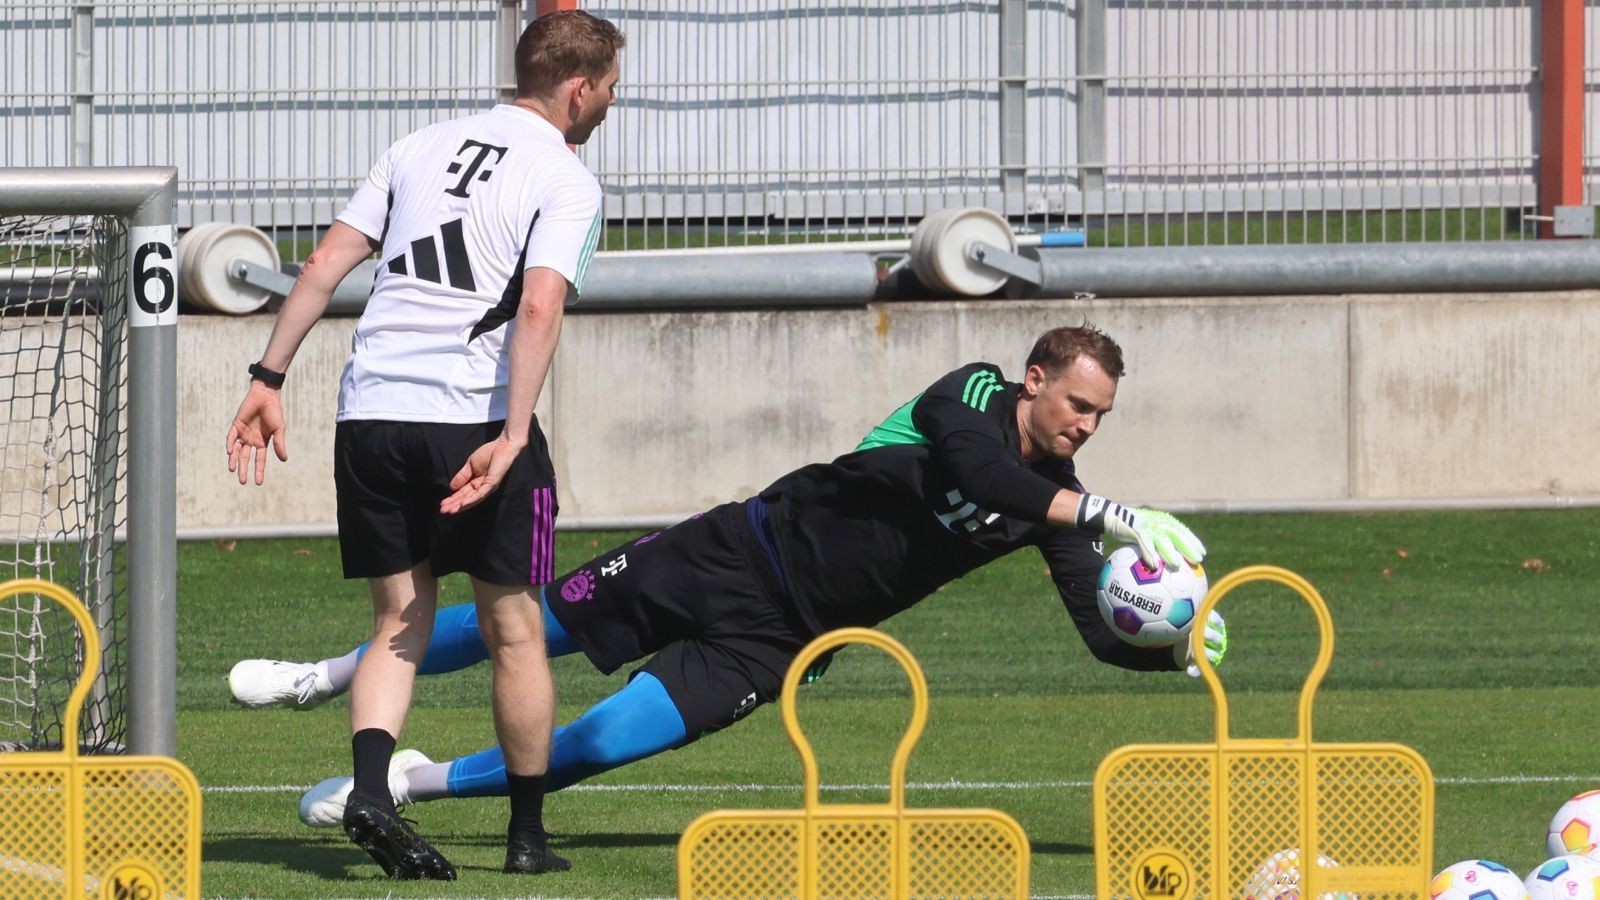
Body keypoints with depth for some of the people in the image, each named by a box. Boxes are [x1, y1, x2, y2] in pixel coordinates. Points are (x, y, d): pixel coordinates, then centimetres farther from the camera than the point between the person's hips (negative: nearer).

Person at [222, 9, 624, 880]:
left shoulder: (420, 149, 17)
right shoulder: (566, 181, 0)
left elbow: (324, 265, 11)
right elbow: (539, 308, -15)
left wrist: (268, 379, 12)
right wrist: (512, 438, -21)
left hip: (370, 410, 5)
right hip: (475, 416, -4)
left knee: (399, 623, 11)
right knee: (512, 628, 9)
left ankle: (369, 789, -12)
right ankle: (528, 833, 15)